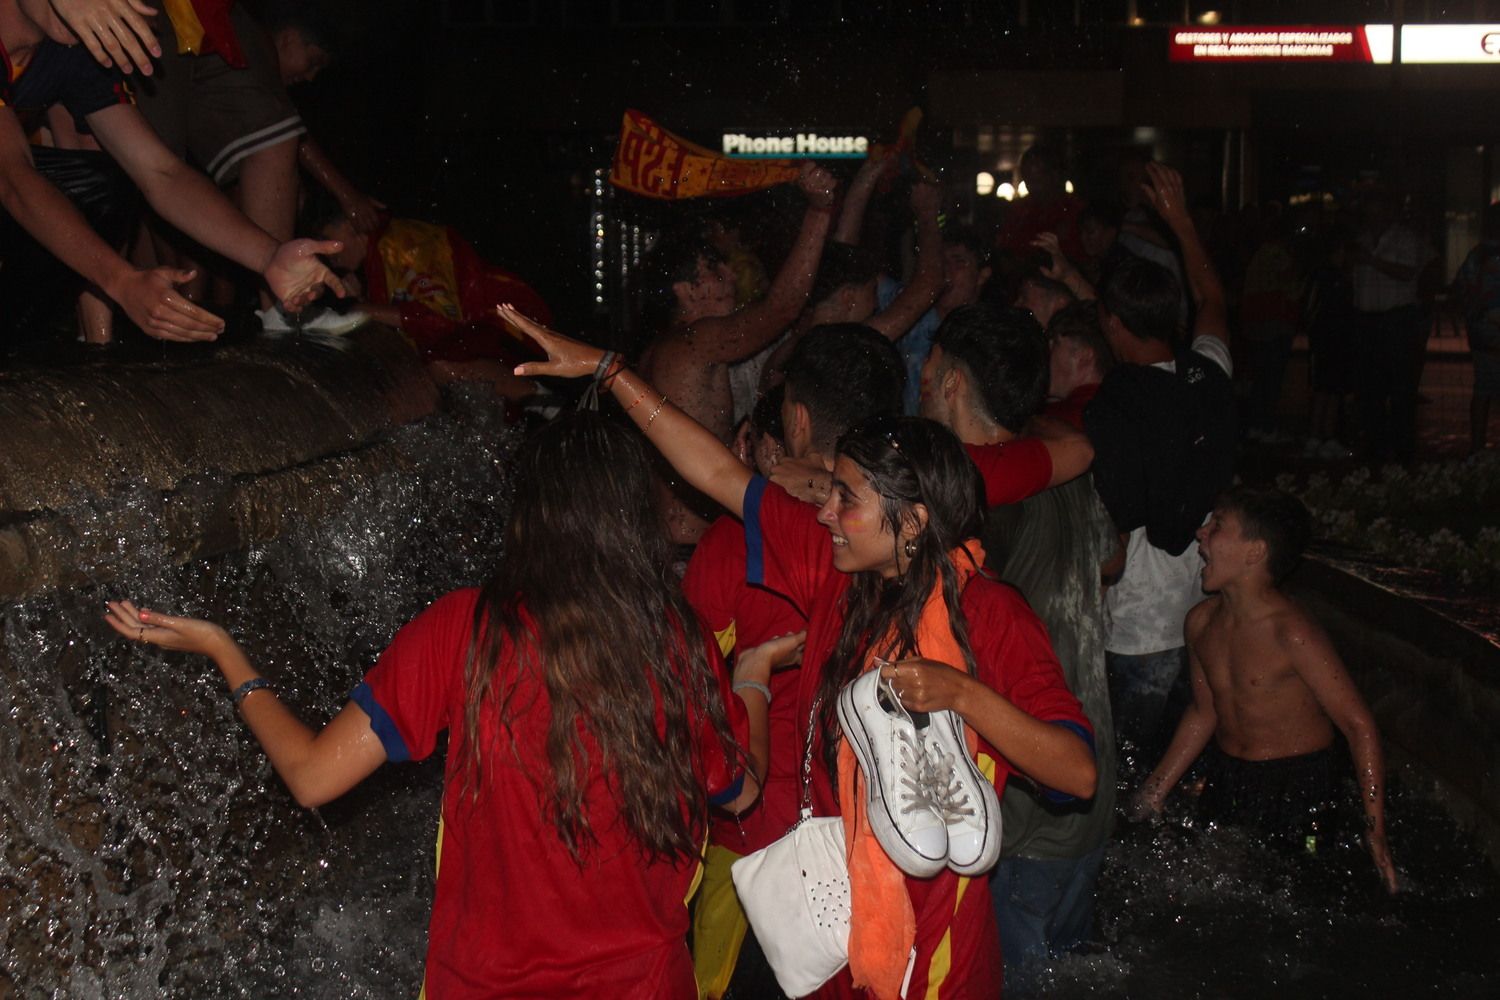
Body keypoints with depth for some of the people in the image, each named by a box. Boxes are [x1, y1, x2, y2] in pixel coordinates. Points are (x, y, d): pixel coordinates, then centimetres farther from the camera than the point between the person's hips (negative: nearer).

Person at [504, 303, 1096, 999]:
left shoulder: (992, 616, -18)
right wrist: (606, 368, -1)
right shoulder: (836, 571, -3)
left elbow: (1079, 773, -24)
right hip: (828, 902, 6)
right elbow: (719, 474, 0)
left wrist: (963, 694, -34)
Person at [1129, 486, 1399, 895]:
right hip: (1224, 776, 6)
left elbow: (1358, 726, -21)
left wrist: (1375, 832, -22)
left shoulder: (1292, 635, -24)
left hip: (1295, 784, -6)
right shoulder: (1201, 623, -2)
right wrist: (1155, 789, 13)